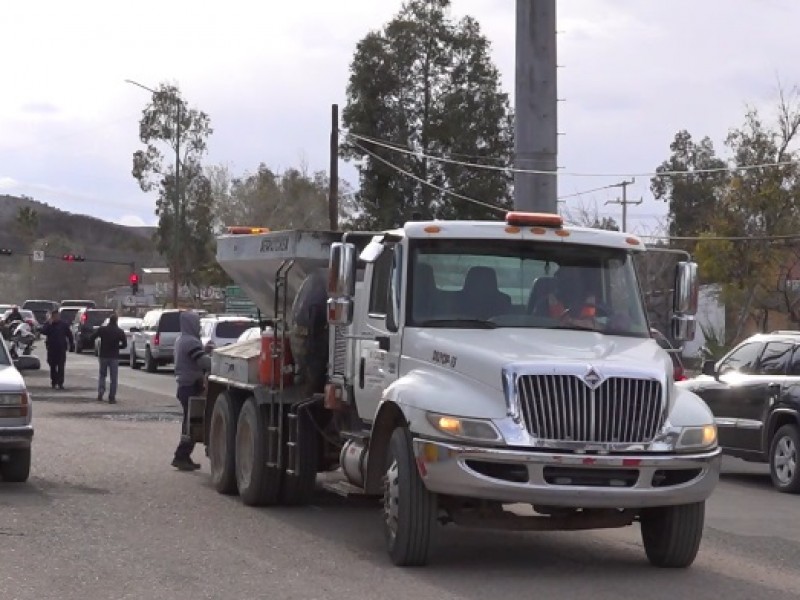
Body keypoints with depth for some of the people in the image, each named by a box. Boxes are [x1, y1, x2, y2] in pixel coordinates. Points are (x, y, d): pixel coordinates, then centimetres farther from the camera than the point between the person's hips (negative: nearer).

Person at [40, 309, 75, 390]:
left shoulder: (64, 324, 3)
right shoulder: (48, 324, 4)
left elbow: (69, 335, 7)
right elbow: (43, 332, -12)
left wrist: (72, 345, 4)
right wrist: (49, 324, -19)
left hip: (61, 348, -2)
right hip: (51, 348, 2)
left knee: (61, 366, -8)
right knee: (53, 366, 9)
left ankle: (60, 383, -11)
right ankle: (54, 382, 20)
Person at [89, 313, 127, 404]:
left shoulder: (102, 329, -4)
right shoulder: (120, 332, -3)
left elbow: (91, 338, -8)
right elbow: (124, 344, -1)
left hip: (103, 355, 1)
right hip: (114, 356, -1)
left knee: (102, 375, 17)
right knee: (113, 378, 4)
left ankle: (100, 393, 1)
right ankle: (112, 397, 1)